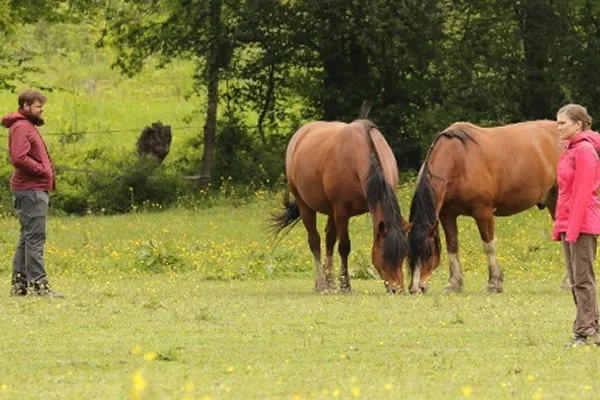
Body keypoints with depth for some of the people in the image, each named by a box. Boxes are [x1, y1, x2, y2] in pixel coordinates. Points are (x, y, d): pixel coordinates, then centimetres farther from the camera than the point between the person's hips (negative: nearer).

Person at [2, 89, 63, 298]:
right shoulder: (21, 127, -11)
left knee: (28, 238, 13)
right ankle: (38, 283, -15)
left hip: (35, 189, 11)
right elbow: (19, 158, -23)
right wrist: (43, 171, -17)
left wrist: (47, 170, 8)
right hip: (30, 190, -11)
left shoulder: (28, 126, 21)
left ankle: (19, 283, 16)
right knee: (35, 237, -12)